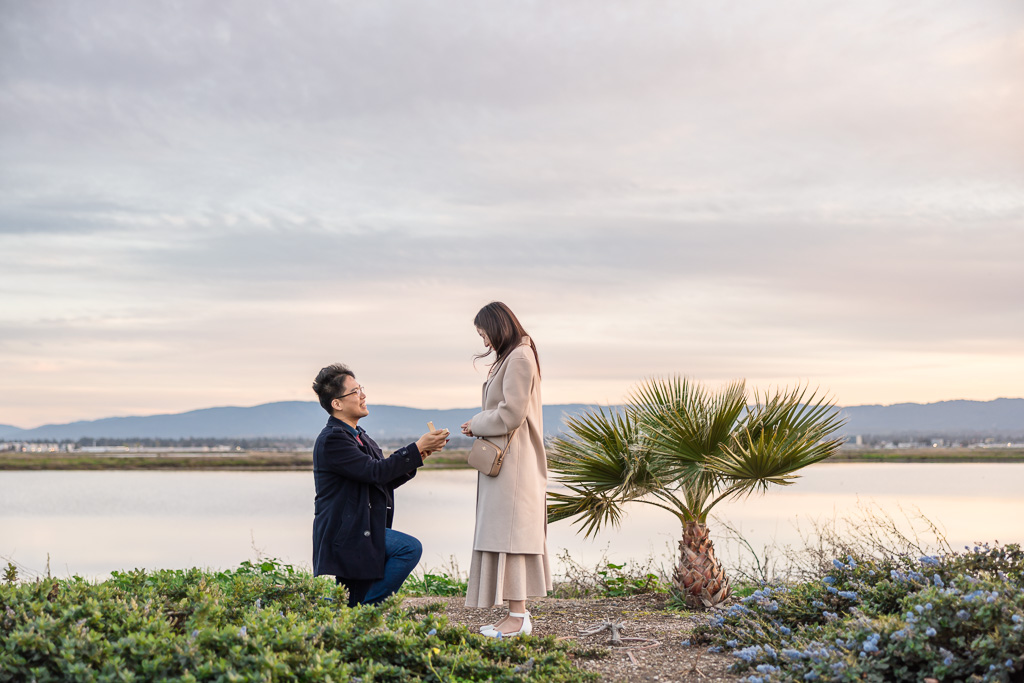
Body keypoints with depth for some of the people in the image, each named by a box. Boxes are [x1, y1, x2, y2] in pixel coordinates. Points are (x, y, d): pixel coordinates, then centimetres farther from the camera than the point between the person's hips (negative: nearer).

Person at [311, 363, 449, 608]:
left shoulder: (359, 436, 16)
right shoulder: (332, 439, -15)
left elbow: (385, 481, 16)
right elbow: (374, 472, -23)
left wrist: (416, 456, 2)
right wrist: (417, 450, -20)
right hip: (345, 532, -10)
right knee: (409, 548, -22)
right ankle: (365, 606, -14)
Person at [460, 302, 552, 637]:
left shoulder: (519, 359, -14)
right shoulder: (509, 358, 18)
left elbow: (510, 414, -19)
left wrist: (476, 425, -6)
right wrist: (480, 426, 6)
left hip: (513, 462, -10)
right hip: (504, 461, 10)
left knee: (509, 533, -9)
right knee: (505, 534, 10)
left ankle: (518, 617, -7)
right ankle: (517, 612, 14)